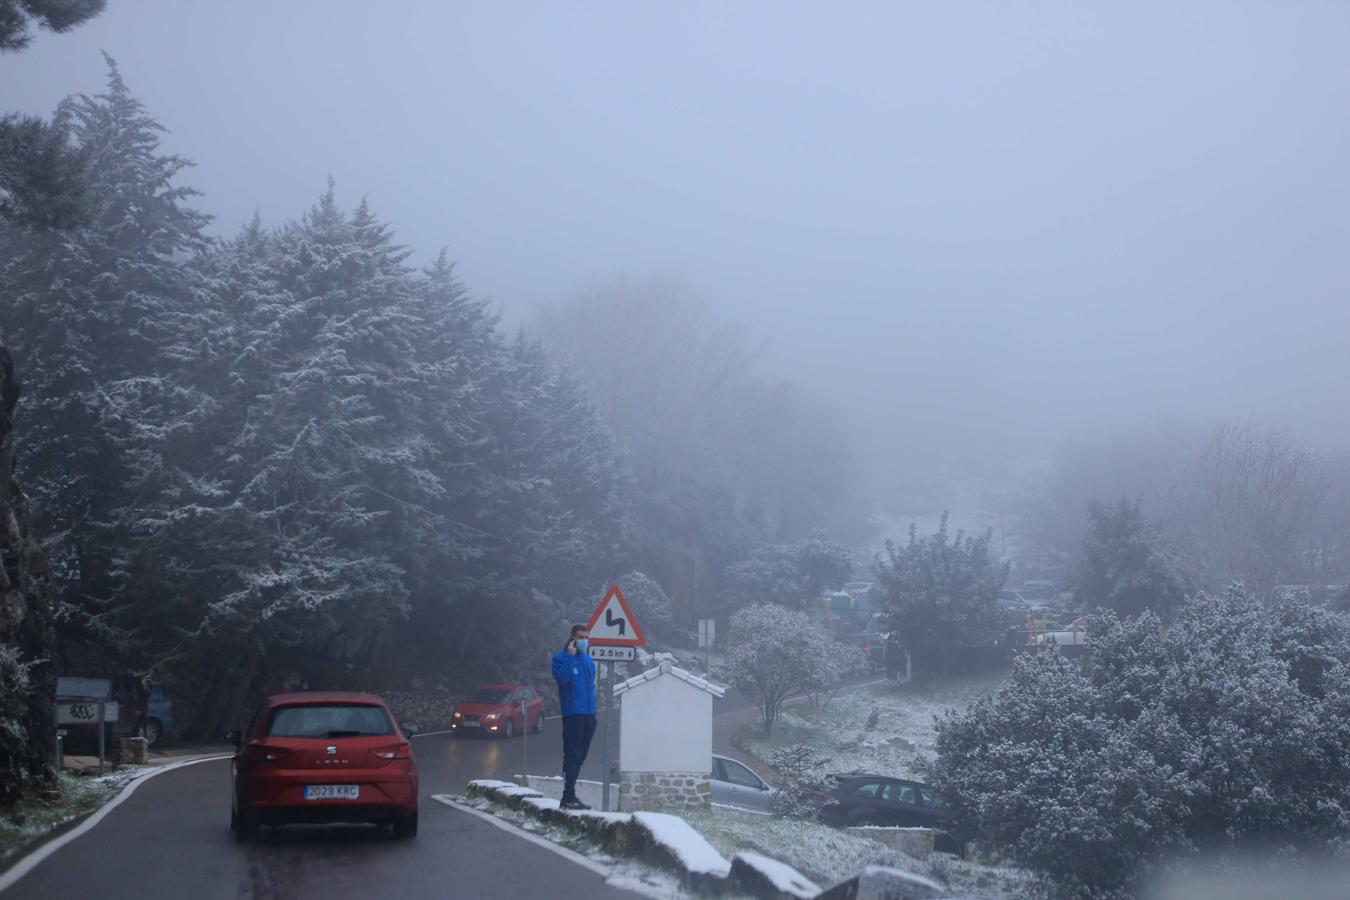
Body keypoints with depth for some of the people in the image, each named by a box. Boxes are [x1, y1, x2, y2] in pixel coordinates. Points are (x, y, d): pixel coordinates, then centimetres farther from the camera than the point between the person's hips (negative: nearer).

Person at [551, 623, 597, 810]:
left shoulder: (588, 659, 18)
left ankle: (569, 796, 16)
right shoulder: (561, 657, -3)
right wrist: (570, 656, -18)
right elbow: (562, 677, -20)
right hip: (572, 713, -7)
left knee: (580, 755, 10)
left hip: (588, 714, 8)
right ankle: (568, 798, -13)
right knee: (572, 754, -11)